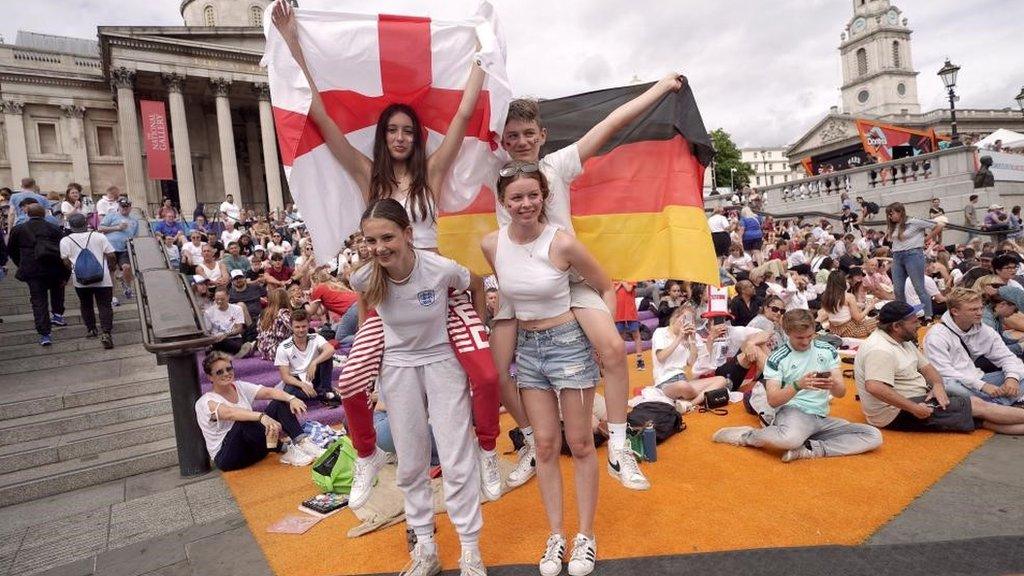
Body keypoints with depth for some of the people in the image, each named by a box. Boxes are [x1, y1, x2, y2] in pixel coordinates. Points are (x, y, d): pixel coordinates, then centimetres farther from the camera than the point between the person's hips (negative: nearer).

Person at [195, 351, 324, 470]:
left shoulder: (240, 387, 6)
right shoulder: (205, 402, -12)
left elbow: (269, 392, -10)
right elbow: (230, 413, -35)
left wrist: (291, 399, -31)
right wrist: (261, 416, -52)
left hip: (253, 447, 6)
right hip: (227, 457, -6)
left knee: (280, 403, -9)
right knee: (244, 422, -35)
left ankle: (302, 442, -27)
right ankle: (287, 451, -28)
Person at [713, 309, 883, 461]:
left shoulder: (827, 351, 8)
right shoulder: (777, 359, -3)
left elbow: (841, 393, 6)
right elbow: (772, 400, -9)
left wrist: (833, 384, -19)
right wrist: (798, 385, -26)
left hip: (822, 418, 6)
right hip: (792, 411, -5)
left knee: (874, 436, -15)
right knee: (790, 439, -40)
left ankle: (809, 449, -19)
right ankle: (747, 435, -10)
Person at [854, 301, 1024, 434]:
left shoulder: (903, 341, 10)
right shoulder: (879, 349, -26)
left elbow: (926, 366, 16)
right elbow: (874, 387, -37)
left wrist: (937, 385, -6)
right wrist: (914, 408, -30)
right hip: (896, 413, -10)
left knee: (979, 418, 1)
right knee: (976, 406, -5)